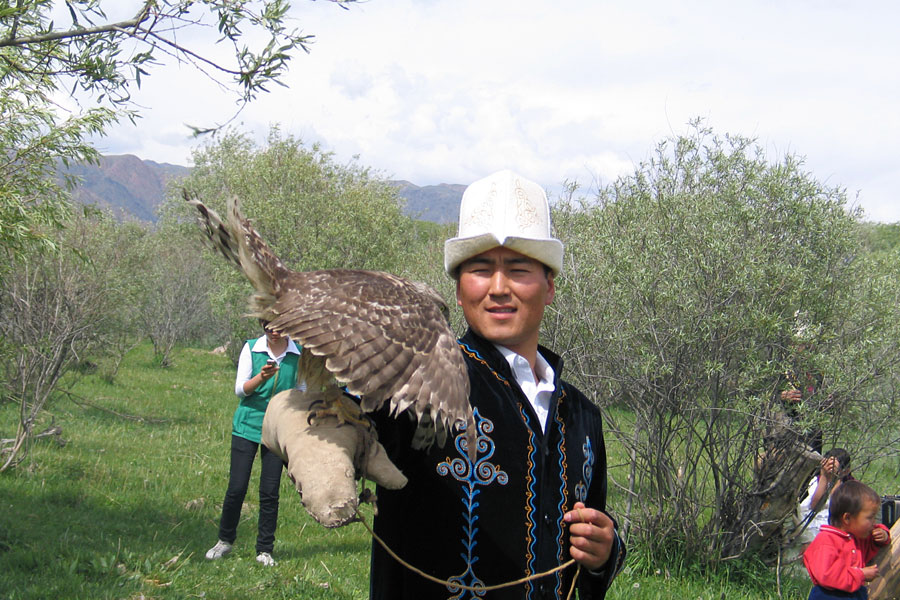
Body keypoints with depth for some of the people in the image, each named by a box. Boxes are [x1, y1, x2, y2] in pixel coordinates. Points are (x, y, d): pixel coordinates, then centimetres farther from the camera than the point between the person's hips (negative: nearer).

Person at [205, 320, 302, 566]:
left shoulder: (299, 353, 1)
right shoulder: (251, 348, -2)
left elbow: (301, 390, 12)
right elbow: (241, 390, -6)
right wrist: (262, 376, -25)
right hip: (247, 424, -1)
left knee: (270, 491, 1)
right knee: (236, 488, 0)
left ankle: (265, 550, 13)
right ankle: (225, 540, 21)